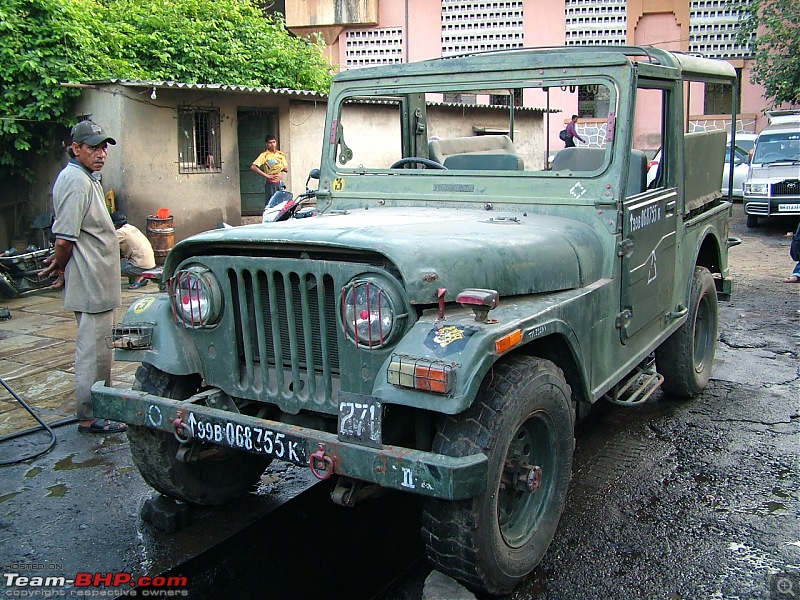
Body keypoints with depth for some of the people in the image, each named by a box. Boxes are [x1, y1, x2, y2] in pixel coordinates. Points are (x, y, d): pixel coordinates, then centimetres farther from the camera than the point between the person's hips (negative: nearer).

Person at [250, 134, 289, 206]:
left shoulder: (281, 154, 12)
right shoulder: (264, 155, -4)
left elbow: (287, 169, 15)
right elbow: (253, 167, -15)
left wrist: (281, 167, -6)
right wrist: (267, 175, -15)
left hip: (280, 184, 5)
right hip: (270, 184, -5)